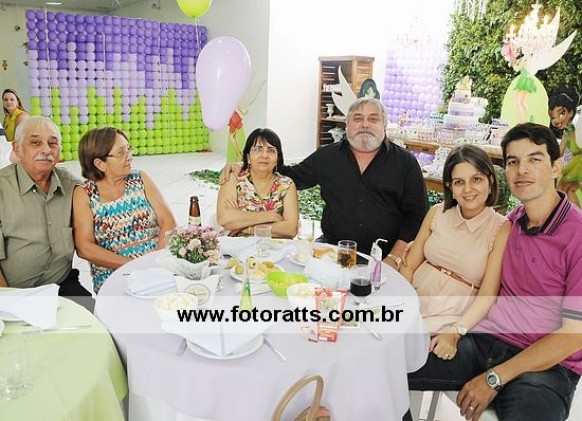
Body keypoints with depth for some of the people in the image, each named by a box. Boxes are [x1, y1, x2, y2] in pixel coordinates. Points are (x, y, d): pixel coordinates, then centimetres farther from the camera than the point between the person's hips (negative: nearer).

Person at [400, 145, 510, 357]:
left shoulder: (501, 229, -6)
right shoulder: (437, 213, 6)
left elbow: (487, 296, -10)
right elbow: (410, 265, 5)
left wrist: (455, 333, -23)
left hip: (452, 317, -3)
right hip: (413, 303, 4)